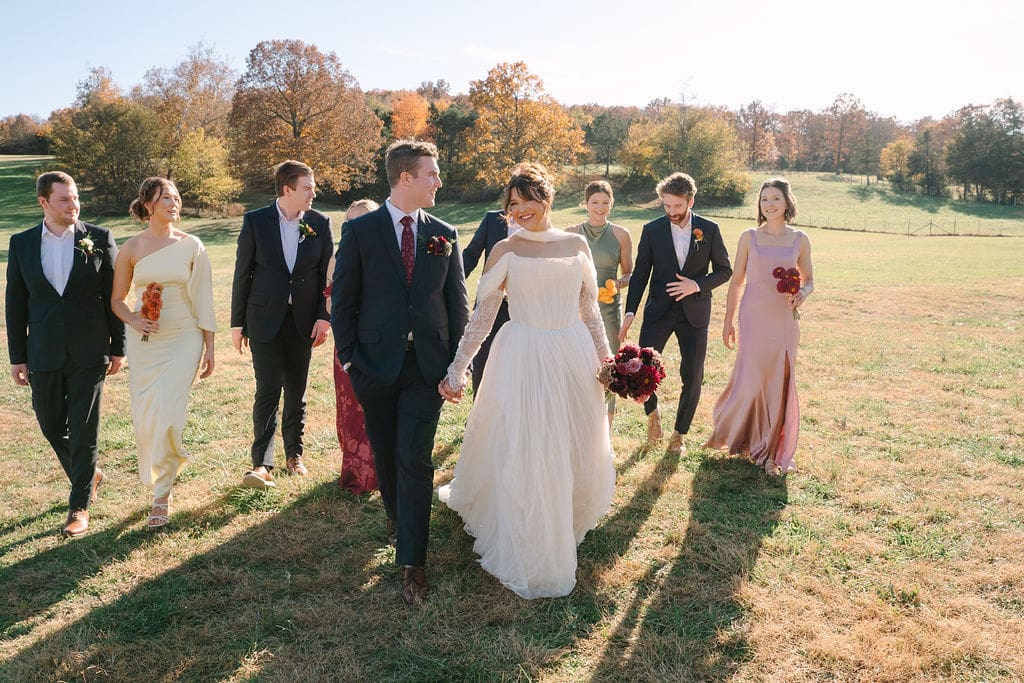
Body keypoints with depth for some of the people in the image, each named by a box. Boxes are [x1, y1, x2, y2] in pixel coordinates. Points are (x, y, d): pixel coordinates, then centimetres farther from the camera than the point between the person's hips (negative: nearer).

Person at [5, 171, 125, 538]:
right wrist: (17, 356, 5)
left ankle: (80, 506, 13)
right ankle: (88, 475, 38)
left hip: (88, 354, -3)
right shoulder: (22, 243, 4)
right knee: (51, 426, 13)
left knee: (83, 431, 2)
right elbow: (15, 303, 7)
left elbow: (114, 296, 1)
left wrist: (118, 348, 0)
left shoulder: (100, 239, -2)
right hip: (43, 355, 3)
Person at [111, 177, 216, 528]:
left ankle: (162, 493, 4)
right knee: (144, 419, 6)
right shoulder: (132, 247, 2)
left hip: (184, 339, -2)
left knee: (167, 416, -11)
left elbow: (203, 300, 2)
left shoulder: (191, 246, -1)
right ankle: (156, 480, 31)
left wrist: (209, 348, 1)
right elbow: (116, 299, 10)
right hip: (145, 341, 2)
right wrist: (134, 321, -10)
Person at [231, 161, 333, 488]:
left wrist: (324, 317, -4)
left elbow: (327, 274, 5)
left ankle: (294, 454, 25)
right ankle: (262, 464, -6)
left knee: (297, 391, 11)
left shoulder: (320, 223, 1)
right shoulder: (256, 221, -3)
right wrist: (237, 323, 1)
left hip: (303, 319, 2)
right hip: (265, 318, -2)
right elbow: (242, 274, 1)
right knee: (268, 390, -8)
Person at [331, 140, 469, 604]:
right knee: (385, 453, 16)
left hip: (427, 365, 0)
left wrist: (457, 361, 1)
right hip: (376, 362, 0)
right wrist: (348, 357, -2)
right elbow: (342, 299, 1)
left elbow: (458, 301, 7)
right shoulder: (360, 231, -2)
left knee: (416, 459, -5)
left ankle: (412, 562, 3)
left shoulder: (444, 234, 4)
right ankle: (395, 513, 45)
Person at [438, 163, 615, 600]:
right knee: (523, 455, 2)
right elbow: (482, 315, -2)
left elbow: (590, 309, 11)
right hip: (524, 360, -3)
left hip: (575, 358, 3)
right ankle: (531, 556, 19)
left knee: (578, 448, 13)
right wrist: (457, 368, -6)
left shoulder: (576, 245, 6)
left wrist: (606, 355, 7)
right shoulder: (505, 250, -2)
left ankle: (566, 523, 41)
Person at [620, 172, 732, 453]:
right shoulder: (652, 230, 0)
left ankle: (679, 433, 22)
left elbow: (724, 270, 5)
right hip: (659, 311, 0)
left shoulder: (709, 230, 0)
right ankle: (653, 413, 16)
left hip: (694, 313, 0)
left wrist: (697, 285, -13)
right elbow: (640, 274, 2)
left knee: (693, 377, 3)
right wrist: (630, 312, -7)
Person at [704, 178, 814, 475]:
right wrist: (728, 322, 3)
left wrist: (802, 293, -11)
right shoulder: (749, 237, 1)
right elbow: (736, 281, 4)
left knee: (779, 383, 5)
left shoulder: (800, 239, 5)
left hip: (784, 320, 2)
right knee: (750, 380, -2)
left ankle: (770, 450, 20)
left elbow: (809, 279, 12)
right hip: (754, 317, -2)